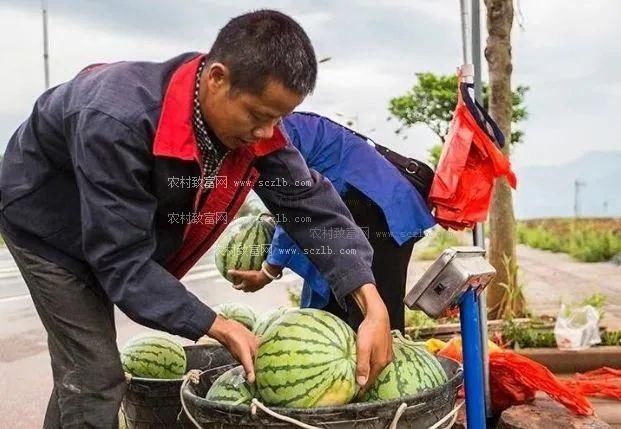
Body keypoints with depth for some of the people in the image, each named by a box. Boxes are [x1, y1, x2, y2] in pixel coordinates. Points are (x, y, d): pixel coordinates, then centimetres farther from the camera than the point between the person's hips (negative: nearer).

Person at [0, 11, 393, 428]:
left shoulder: (253, 121, -22)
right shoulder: (117, 124, -42)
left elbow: (312, 203, -21)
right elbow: (122, 259, -38)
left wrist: (373, 307, -32)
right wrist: (216, 327, -39)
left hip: (134, 230, 7)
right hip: (47, 221, -6)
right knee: (95, 377, -10)